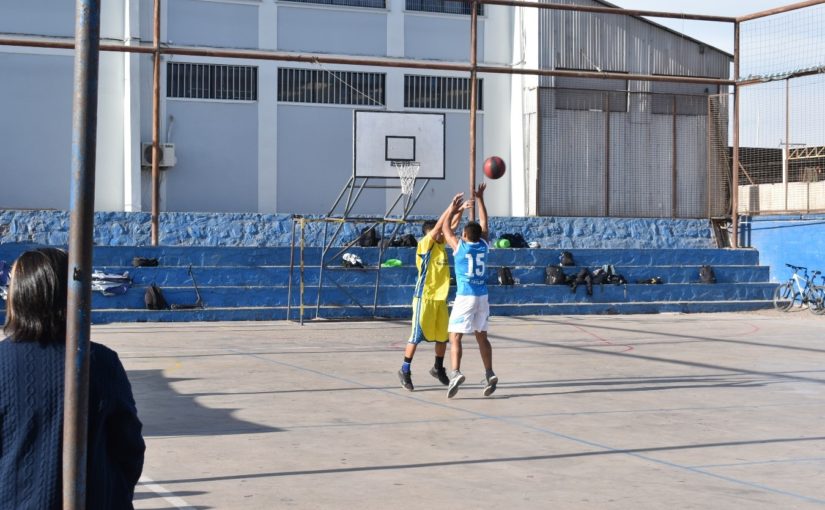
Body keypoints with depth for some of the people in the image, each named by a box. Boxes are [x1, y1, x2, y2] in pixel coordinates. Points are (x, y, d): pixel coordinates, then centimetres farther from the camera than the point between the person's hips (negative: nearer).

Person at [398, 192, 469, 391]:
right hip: (424, 298, -7)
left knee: (443, 336, 12)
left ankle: (438, 369, 28)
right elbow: (438, 226, -20)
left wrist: (459, 210, -4)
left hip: (441, 298, 8)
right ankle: (405, 371, 5)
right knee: (417, 335, -4)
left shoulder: (441, 244, 10)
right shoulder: (424, 245, -11)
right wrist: (451, 206, -22)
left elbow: (450, 226, 10)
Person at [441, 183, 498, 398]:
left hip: (465, 298, -5)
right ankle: (489, 375, 12)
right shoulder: (484, 246, 4)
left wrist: (453, 209, 21)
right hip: (482, 297, 5)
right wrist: (480, 199, 24)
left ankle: (456, 373, -23)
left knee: (455, 337, -6)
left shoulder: (459, 246, -6)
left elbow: (445, 229, 9)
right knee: (481, 336, 15)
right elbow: (483, 223, 18)